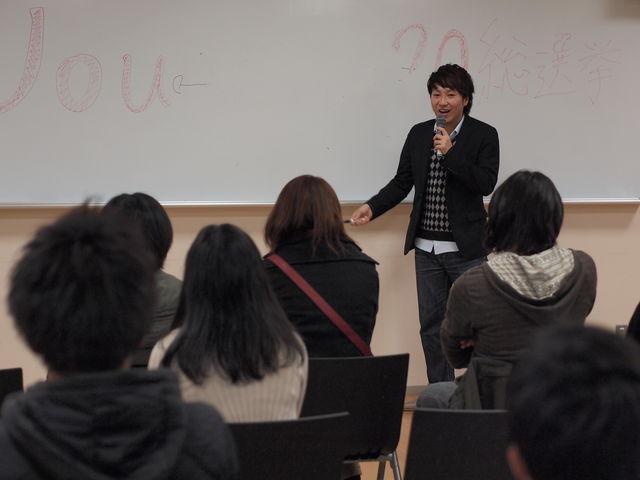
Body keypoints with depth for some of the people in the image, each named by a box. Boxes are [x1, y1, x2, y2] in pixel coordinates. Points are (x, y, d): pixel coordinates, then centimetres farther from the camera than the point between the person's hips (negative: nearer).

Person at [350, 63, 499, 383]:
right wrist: (372, 208, -3)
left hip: (466, 248, -4)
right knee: (432, 326, 8)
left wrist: (450, 153, -20)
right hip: (426, 248, 4)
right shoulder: (418, 134, 8)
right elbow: (402, 183, 11)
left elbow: (486, 183, -14)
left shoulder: (484, 135, -4)